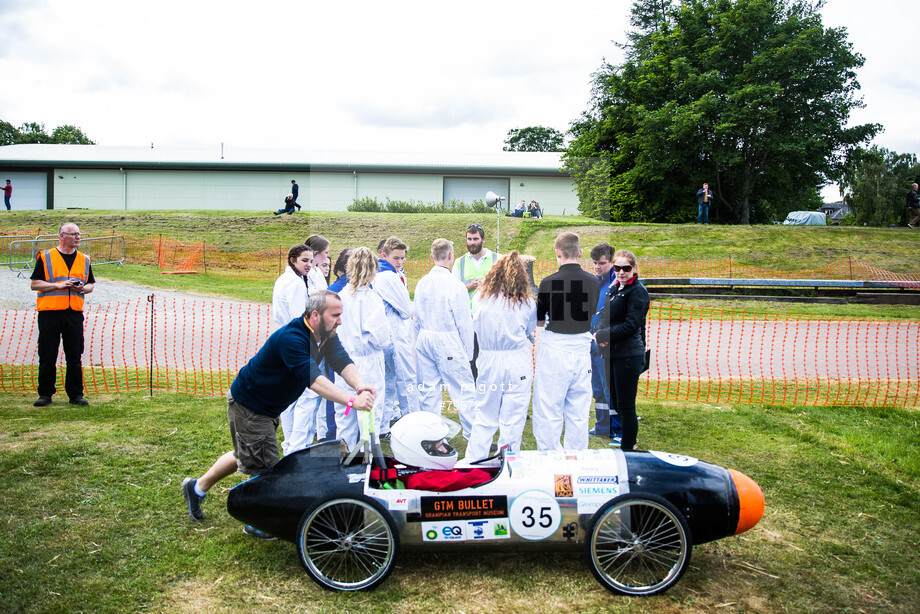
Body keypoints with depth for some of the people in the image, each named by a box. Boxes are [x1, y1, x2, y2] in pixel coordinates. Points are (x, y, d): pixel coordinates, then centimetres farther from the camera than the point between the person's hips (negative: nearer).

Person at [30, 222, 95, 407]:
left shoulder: (84, 259, 13)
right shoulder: (45, 257, 3)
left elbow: (91, 284, 18)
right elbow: (34, 284, 0)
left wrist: (83, 288, -4)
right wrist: (58, 285, -12)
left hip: (74, 313, 2)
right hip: (49, 312, -2)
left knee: (75, 357, 3)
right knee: (47, 356, 4)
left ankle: (76, 394, 12)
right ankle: (45, 394, 16)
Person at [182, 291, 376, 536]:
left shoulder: (326, 336, -7)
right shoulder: (291, 338, -35)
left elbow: (343, 362, -19)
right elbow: (313, 380, -44)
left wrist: (360, 386, -39)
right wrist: (352, 400, -52)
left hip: (268, 406, 10)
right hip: (247, 404, -9)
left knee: (248, 456, 25)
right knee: (265, 465, -2)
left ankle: (197, 487, 45)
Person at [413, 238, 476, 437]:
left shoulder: (422, 283, 4)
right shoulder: (455, 285, -12)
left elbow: (417, 319, 10)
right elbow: (464, 322, -8)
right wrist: (468, 353, 0)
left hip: (425, 339, 6)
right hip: (448, 341, -6)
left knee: (428, 390, 10)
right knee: (463, 391, 0)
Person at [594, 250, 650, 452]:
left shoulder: (638, 291, -12)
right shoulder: (614, 289, 13)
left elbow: (630, 325, -18)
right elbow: (605, 315, 15)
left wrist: (602, 335, -15)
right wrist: (599, 331, -7)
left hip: (628, 356, -8)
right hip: (611, 354, 8)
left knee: (626, 407, -1)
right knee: (615, 403, 18)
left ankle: (628, 448, 11)